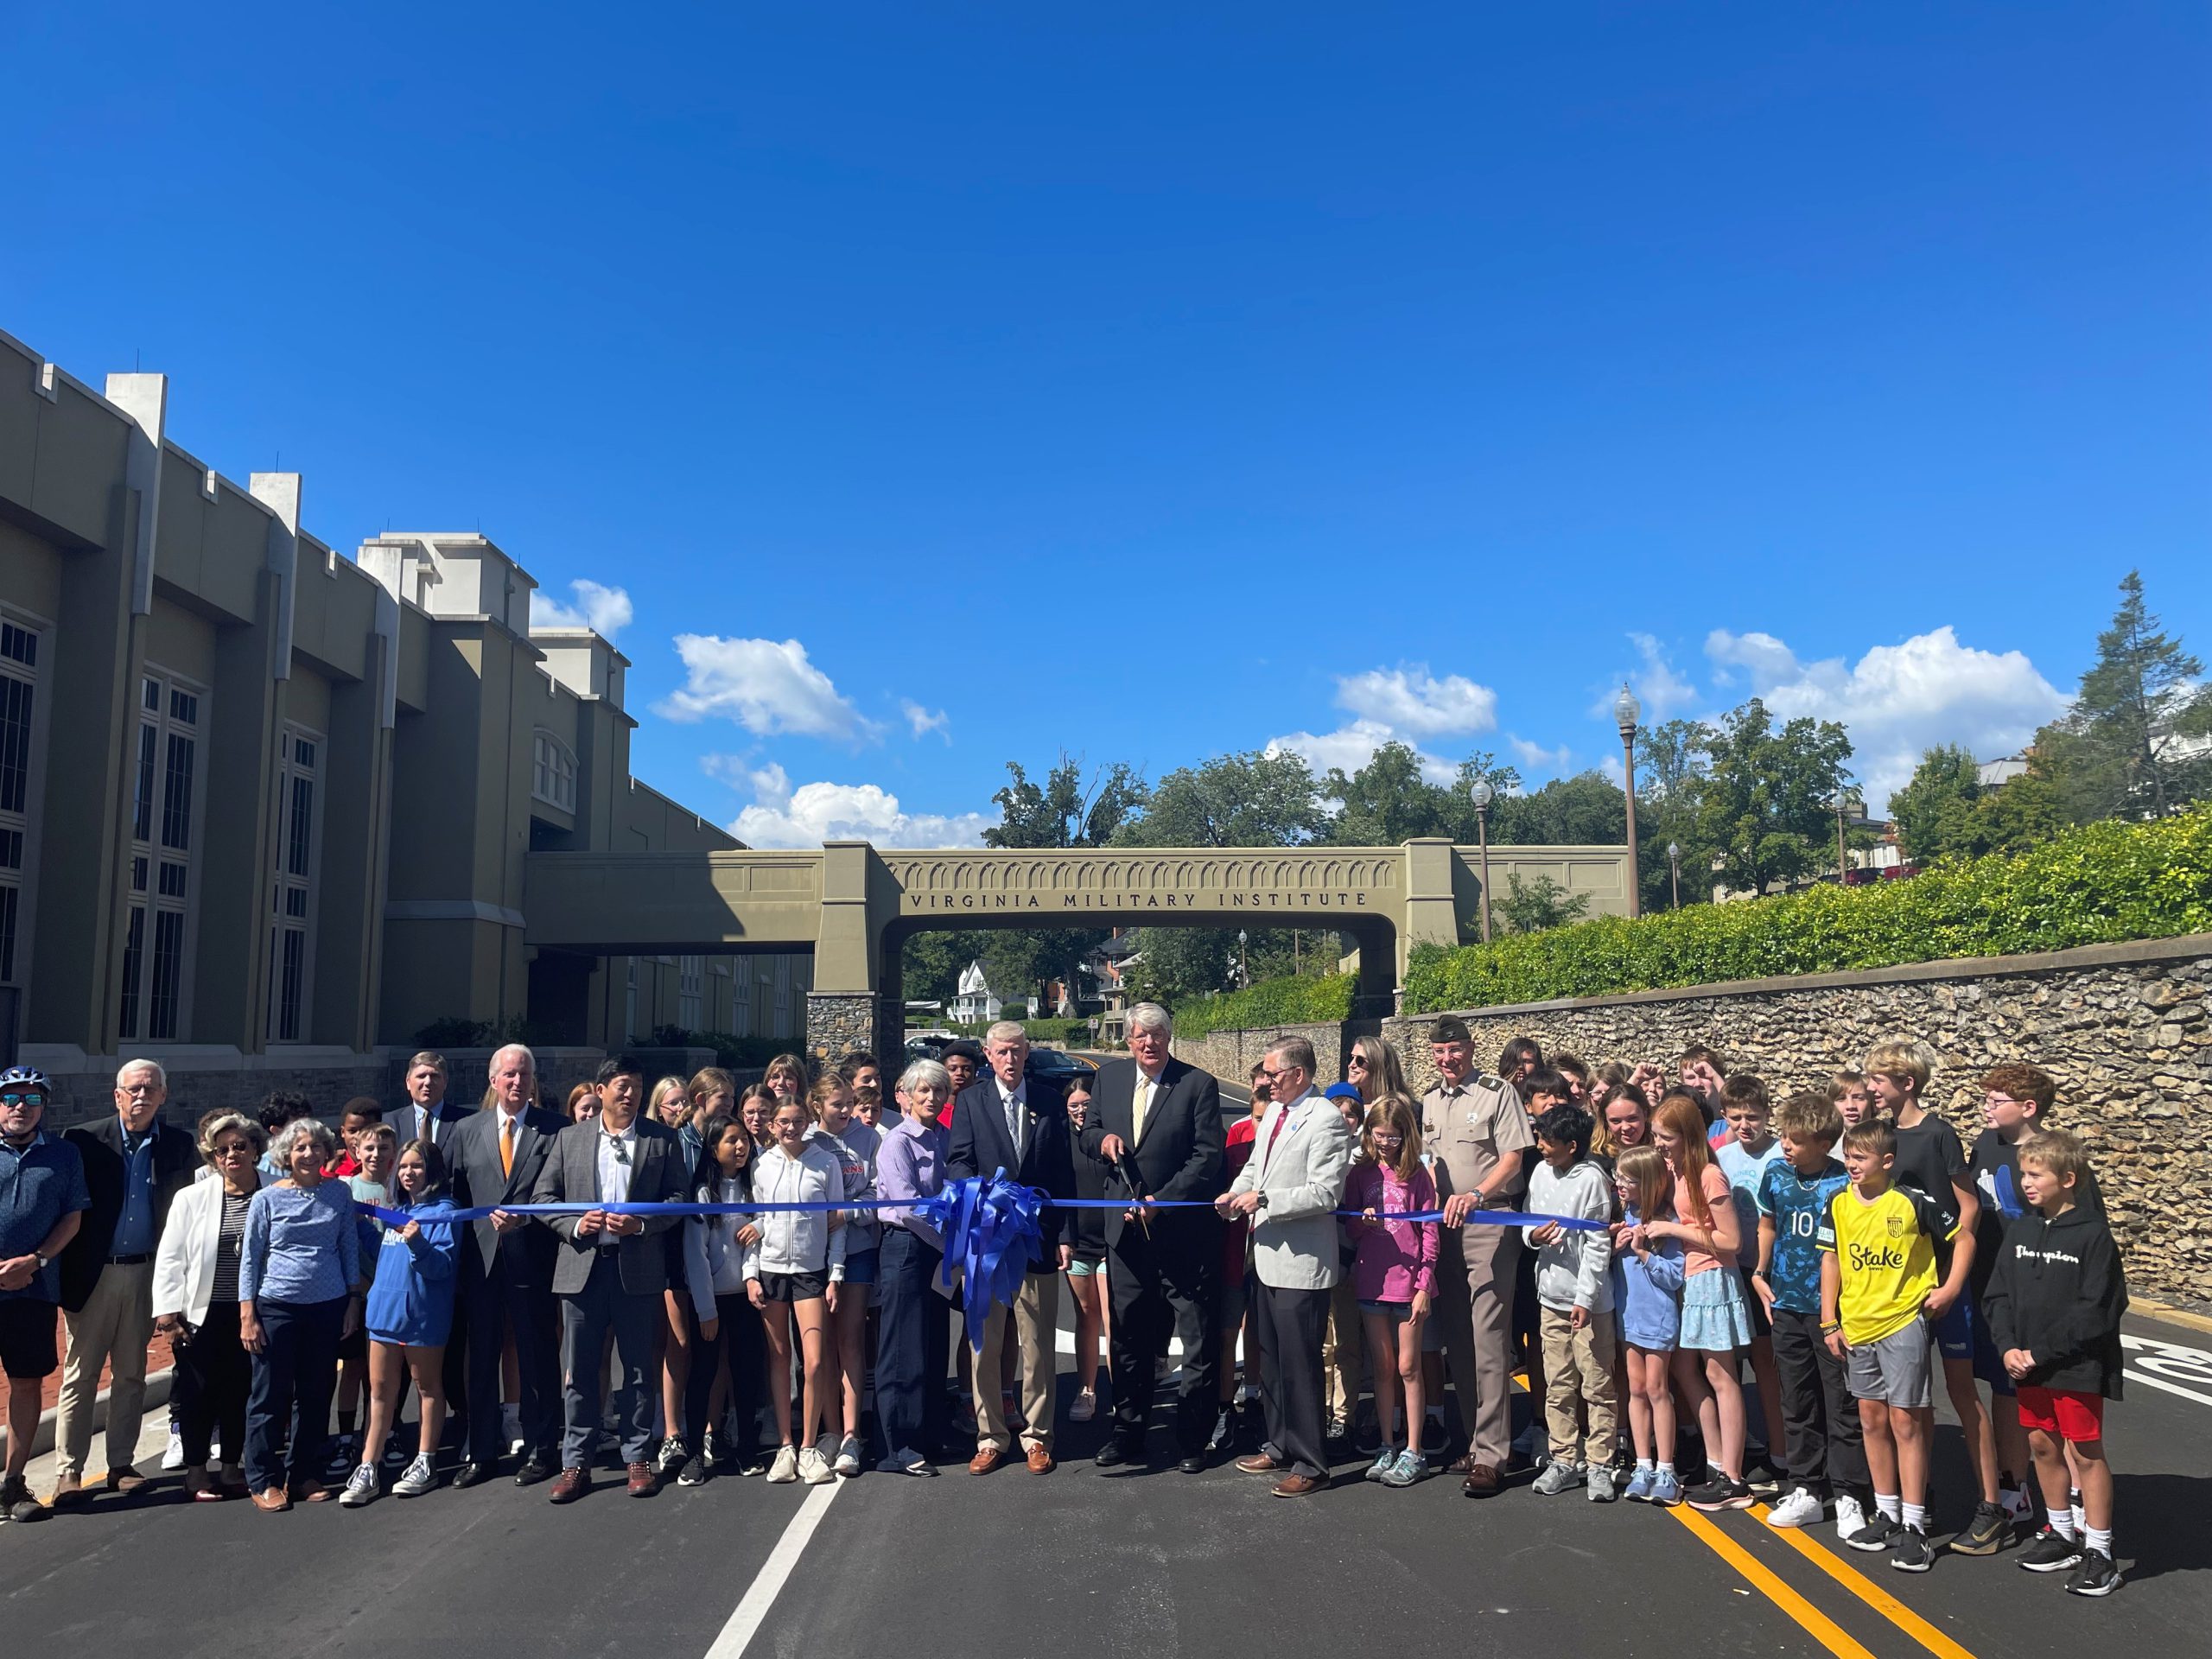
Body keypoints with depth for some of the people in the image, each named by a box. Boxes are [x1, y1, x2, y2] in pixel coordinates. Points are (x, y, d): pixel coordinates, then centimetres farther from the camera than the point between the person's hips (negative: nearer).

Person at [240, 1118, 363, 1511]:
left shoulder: (339, 1194, 4)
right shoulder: (267, 1199, -2)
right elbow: (249, 1259, 0)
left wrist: (354, 1300, 6)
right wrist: (247, 1316, -4)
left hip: (328, 1308, 2)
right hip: (277, 1307, -2)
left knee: (316, 1393, 9)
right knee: (271, 1395, 2)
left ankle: (303, 1474, 22)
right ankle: (263, 1480, 15)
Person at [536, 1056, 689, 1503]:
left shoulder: (662, 1139, 5)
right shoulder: (569, 1138, 9)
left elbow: (680, 1196, 2)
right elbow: (542, 1195, 8)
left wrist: (642, 1223, -13)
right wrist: (575, 1225, -9)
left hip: (639, 1268, -1)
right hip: (582, 1267, 1)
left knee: (638, 1369, 7)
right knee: (578, 1370, 6)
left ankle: (638, 1458, 19)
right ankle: (575, 1463, 17)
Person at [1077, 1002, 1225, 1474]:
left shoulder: (1198, 1084, -9)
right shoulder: (1109, 1076, 7)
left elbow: (1207, 1156, -13)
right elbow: (1088, 1133, 15)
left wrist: (1159, 1202, -19)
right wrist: (1101, 1139, -9)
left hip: (1184, 1229, -4)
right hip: (1126, 1228, 5)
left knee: (1199, 1339, 4)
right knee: (1127, 1337, 14)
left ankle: (1193, 1439, 17)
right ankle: (1127, 1431, 27)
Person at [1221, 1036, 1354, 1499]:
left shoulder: (1326, 1121, -16)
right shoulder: (1273, 1113, 11)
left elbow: (1324, 1193, -21)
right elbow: (1255, 1165, 24)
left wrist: (1263, 1200, -19)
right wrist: (1237, 1192, 4)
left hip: (1302, 1261, -9)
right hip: (1269, 1255, 9)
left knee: (1300, 1366, -1)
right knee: (1270, 1361, 19)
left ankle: (1309, 1464, 12)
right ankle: (1279, 1447, 34)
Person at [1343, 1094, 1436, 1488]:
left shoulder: (1417, 1174, -3)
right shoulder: (1361, 1172, 5)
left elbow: (1429, 1232, -3)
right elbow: (1348, 1227, 9)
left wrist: (1424, 1285, -7)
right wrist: (1362, 1221, -14)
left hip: (1408, 1279, -3)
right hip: (1372, 1279, 3)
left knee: (1408, 1367, 3)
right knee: (1383, 1367, 11)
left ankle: (1413, 1452, 11)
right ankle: (1387, 1447, 20)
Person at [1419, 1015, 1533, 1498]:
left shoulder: (1498, 1093, -4)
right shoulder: (1429, 1102, 15)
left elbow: (1512, 1158, -9)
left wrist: (1475, 1195, -22)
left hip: (1489, 1226, -6)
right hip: (1443, 1227, 7)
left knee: (1487, 1341, -9)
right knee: (1457, 1341, 10)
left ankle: (1490, 1454, -4)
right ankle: (1472, 1440, 21)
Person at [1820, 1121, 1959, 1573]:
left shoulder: (1913, 1202, -11)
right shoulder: (1839, 1204, 2)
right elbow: (1831, 1260, 7)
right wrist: (1830, 1322, 4)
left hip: (1902, 1323, -5)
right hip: (1856, 1327, 5)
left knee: (1906, 1420, -2)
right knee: (1872, 1420, 13)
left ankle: (1914, 1525, 5)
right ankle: (1886, 1513, 25)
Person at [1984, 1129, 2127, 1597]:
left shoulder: (2093, 1233, -13)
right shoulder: (2020, 1230, 5)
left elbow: (2095, 1311, -16)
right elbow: (1999, 1295, 7)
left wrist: (2040, 1352, -16)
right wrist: (2009, 1347, -7)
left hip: (2078, 1366, -6)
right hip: (2029, 1364, 6)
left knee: (2086, 1451, 3)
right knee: (2043, 1445, 14)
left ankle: (2098, 1550, 14)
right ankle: (2062, 1533, 30)